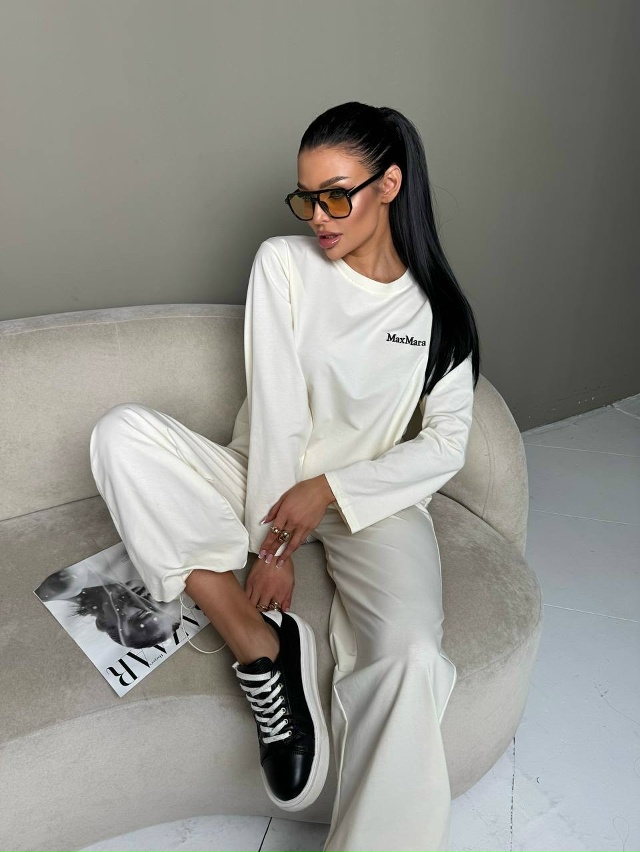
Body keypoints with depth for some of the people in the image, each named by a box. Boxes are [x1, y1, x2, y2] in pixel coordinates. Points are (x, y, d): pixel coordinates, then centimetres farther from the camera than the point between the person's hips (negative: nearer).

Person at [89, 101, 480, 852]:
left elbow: (446, 445, -2)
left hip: (371, 501, -1)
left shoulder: (437, 309, 1)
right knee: (121, 432, -25)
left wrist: (330, 489, -14)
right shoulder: (283, 262, -2)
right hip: (264, 483, 2)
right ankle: (260, 647, -24)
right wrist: (270, 544, -14)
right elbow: (275, 408, -10)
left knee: (410, 657, -31)